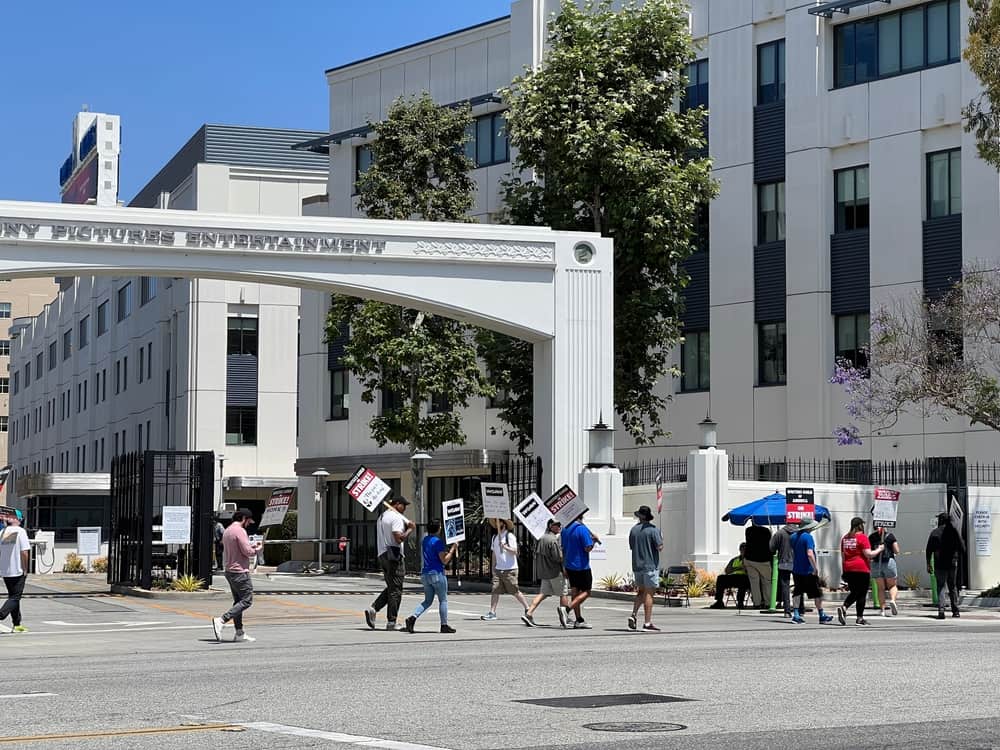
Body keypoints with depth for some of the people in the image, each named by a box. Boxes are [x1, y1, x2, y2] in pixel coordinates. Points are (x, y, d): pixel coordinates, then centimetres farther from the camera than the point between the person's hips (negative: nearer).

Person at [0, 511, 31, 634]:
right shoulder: (20, 531, -9)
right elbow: (24, 551, -14)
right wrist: (25, 569, -7)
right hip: (18, 571, -6)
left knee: (13, 596, 15)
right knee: (15, 597, -2)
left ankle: (17, 625, 18)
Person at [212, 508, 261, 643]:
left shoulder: (227, 531, 15)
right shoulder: (240, 531, -15)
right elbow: (247, 551, -20)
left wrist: (251, 546, 18)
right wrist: (256, 550, 2)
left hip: (230, 570, 10)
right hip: (240, 571, -10)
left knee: (238, 601, 12)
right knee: (246, 600, -6)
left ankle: (239, 633, 12)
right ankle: (221, 621, -15)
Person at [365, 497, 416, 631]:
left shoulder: (382, 517, 18)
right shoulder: (396, 517, -11)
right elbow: (399, 538, -21)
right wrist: (409, 530, -5)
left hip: (381, 555, 9)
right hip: (393, 555, -9)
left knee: (391, 587, 17)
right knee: (396, 590, -3)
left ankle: (373, 609, 1)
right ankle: (391, 622, -2)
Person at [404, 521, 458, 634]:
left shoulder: (424, 540, 12)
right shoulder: (438, 541, -13)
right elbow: (444, 560, -14)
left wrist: (448, 551, 20)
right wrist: (453, 549, -5)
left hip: (425, 574, 7)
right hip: (437, 573, -7)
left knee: (427, 600, 12)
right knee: (443, 600, 5)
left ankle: (413, 617, -8)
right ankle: (444, 625, 7)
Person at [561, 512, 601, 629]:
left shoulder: (565, 529, 8)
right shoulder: (582, 529, -16)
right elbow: (588, 548, -18)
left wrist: (564, 567, 20)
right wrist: (594, 540, 1)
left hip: (569, 565, 7)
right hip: (581, 566, -7)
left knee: (575, 591, 10)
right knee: (586, 591, 1)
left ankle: (579, 620, 11)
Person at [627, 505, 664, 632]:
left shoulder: (634, 530, 5)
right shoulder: (653, 530, -11)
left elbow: (631, 547, 12)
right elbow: (660, 547, -14)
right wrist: (661, 538, 5)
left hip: (637, 565, 5)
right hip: (651, 566, -5)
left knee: (641, 592, 19)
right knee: (649, 593, -2)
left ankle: (634, 615, 2)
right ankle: (647, 623, -2)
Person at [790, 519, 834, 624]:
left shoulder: (793, 537, 7)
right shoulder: (808, 537, -16)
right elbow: (810, 554, -23)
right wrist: (815, 567, -18)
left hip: (796, 570, 7)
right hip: (808, 571, -7)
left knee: (798, 593, 10)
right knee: (817, 593, 5)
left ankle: (796, 615, 2)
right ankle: (822, 616, 11)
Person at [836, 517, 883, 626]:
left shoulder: (845, 538, 12)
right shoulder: (862, 537, -8)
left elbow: (843, 556, 16)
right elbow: (868, 554, -14)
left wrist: (844, 571, 21)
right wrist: (878, 550, 3)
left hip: (849, 570, 6)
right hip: (862, 570, -6)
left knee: (854, 592, 15)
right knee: (862, 594, 2)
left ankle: (843, 607, -9)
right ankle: (859, 618, 2)